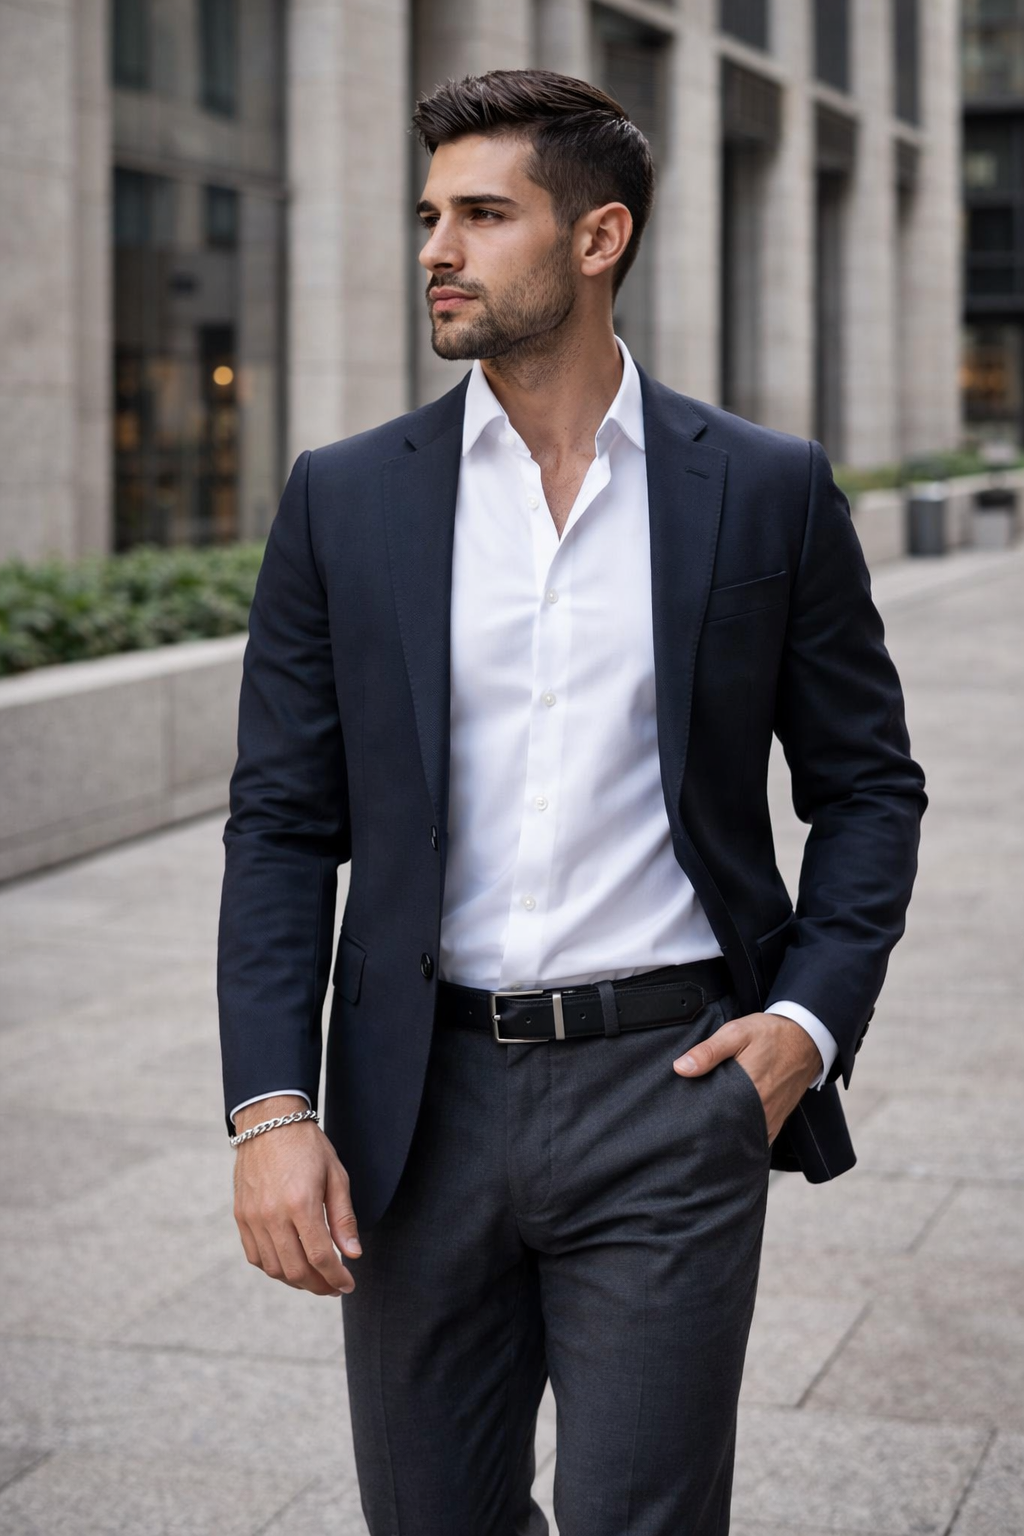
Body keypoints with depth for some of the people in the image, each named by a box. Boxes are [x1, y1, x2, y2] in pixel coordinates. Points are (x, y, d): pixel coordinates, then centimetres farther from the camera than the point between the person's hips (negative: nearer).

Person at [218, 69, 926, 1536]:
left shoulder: (769, 491, 2)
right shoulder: (345, 500, 4)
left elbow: (869, 784, 9)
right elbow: (280, 824, 4)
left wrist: (812, 1016, -6)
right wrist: (271, 1109, -6)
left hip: (671, 1089, -2)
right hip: (422, 1101, 2)